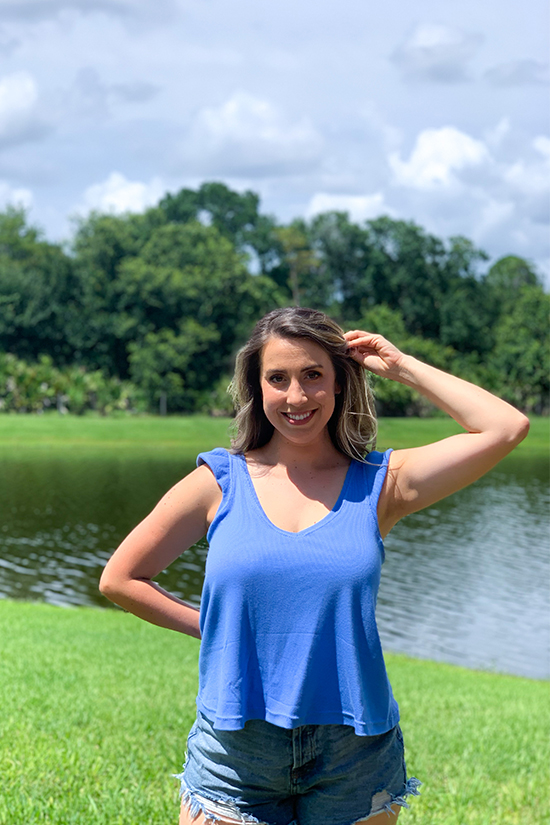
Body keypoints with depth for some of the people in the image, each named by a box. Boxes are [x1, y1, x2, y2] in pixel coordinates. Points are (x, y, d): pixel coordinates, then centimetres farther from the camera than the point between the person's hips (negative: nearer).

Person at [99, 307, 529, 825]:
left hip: (354, 761, 0)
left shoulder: (380, 484, 0)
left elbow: (507, 428, -10)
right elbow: (119, 579, 8)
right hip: (236, 752, 0)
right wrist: (210, 627, 0)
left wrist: (400, 367, -3)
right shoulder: (220, 482, 1)